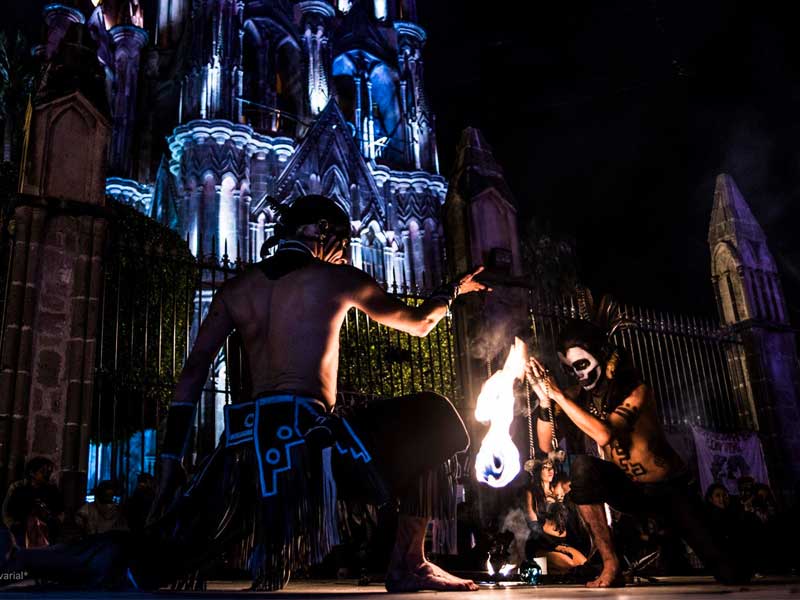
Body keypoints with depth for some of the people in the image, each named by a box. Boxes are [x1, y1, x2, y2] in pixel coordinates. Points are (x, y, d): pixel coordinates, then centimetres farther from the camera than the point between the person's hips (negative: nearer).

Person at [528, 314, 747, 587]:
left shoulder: (636, 391, -23)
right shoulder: (580, 396, -10)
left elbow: (604, 435, -40)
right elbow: (545, 446, -16)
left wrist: (559, 395, -40)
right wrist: (545, 401, -29)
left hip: (668, 489, -3)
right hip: (629, 490, 3)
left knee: (728, 574, -13)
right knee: (582, 467, -29)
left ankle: (732, 572, 28)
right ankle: (611, 566, -20)